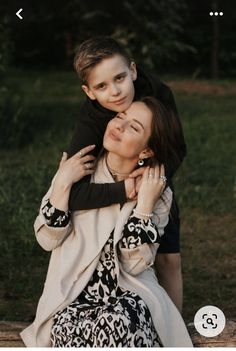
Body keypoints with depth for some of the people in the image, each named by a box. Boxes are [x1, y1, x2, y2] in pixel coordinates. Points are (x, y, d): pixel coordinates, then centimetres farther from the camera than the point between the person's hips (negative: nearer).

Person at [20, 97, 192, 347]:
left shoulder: (158, 192, -1)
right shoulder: (77, 168, 2)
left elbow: (135, 264, -11)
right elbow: (48, 239, -3)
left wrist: (145, 201, -15)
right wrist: (63, 183, -12)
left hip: (130, 295, 0)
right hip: (74, 297, 0)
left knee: (116, 323, -35)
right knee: (71, 329, -34)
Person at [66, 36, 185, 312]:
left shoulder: (158, 93, -30)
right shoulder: (90, 121, -36)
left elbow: (177, 149, -15)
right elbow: (69, 193, -44)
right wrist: (125, 190, -53)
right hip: (111, 195, -2)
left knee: (169, 260, 4)